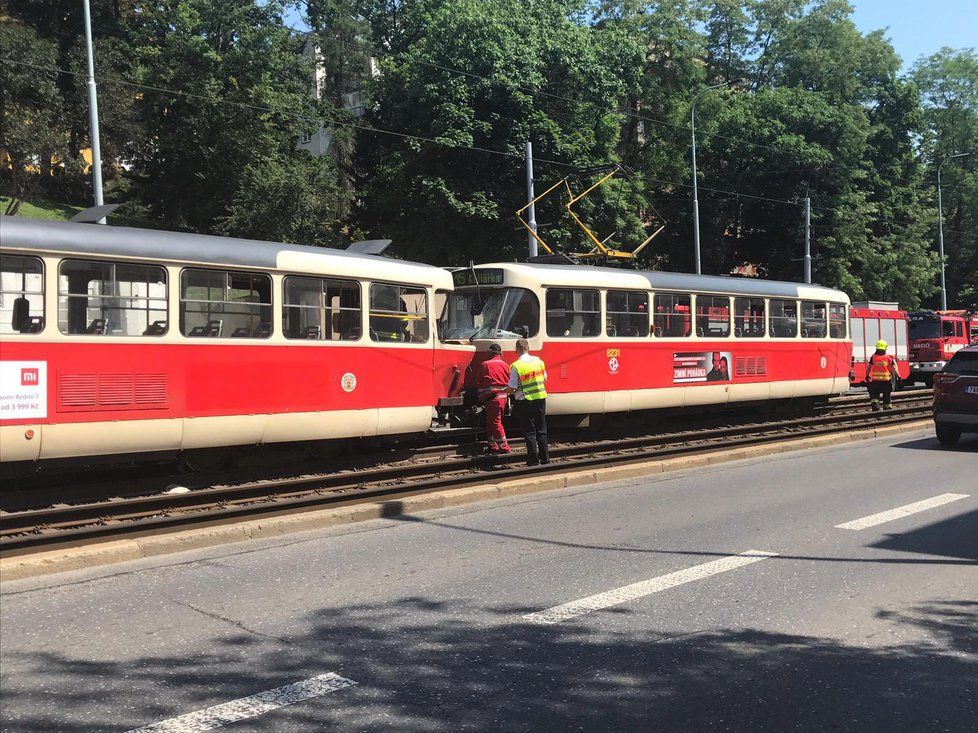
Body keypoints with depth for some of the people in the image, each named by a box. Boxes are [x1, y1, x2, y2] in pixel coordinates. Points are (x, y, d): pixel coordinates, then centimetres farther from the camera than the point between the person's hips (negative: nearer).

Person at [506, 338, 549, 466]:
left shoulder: (515, 366, -15)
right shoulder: (539, 361, 1)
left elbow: (511, 389, -14)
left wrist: (508, 391, 8)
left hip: (525, 402, -4)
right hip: (541, 399, 4)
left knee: (529, 432, 4)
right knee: (541, 430, 15)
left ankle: (533, 461, 5)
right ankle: (545, 458, 20)